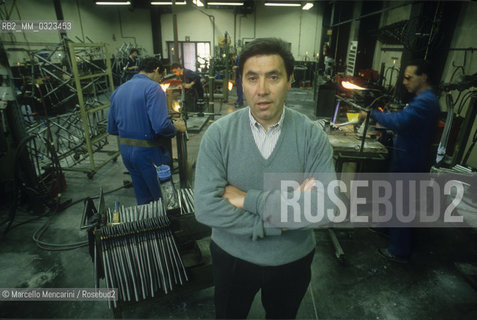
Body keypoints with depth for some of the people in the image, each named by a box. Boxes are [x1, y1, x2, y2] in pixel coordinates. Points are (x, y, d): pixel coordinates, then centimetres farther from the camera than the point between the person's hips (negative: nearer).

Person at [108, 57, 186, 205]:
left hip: (125, 151, 7)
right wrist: (176, 127, -6)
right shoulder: (152, 87, -12)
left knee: (143, 200, 21)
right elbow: (160, 125, -25)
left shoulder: (118, 91, 11)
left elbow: (112, 129, 13)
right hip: (148, 153, -7)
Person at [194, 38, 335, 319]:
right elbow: (206, 207, -23)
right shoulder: (218, 134, -17)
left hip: (293, 260, 1)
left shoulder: (313, 136, -16)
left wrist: (248, 199, -26)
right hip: (232, 256, 0)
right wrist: (275, 223, -24)